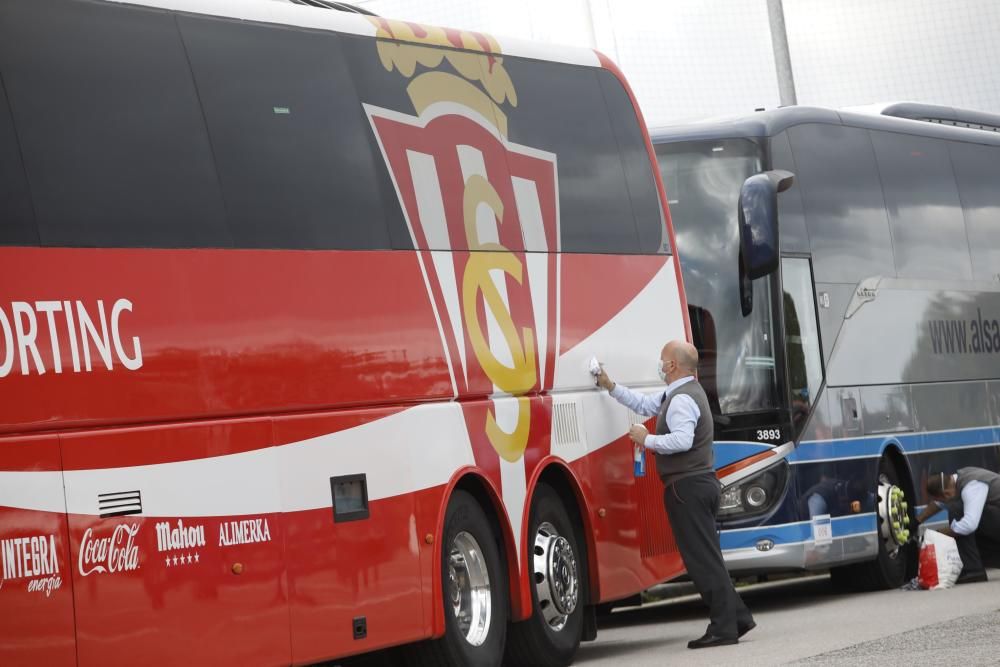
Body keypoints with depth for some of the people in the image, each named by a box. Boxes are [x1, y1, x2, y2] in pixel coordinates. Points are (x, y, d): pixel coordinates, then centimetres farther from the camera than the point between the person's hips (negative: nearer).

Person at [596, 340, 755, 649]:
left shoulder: (682, 399, -16)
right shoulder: (682, 392, 17)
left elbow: (682, 440, -29)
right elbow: (645, 405, 25)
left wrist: (647, 440, -17)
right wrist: (610, 387, 23)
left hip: (687, 487, -11)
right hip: (701, 483, 11)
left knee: (702, 559, -7)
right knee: (707, 557, 14)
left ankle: (724, 628, -6)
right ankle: (737, 617, 16)